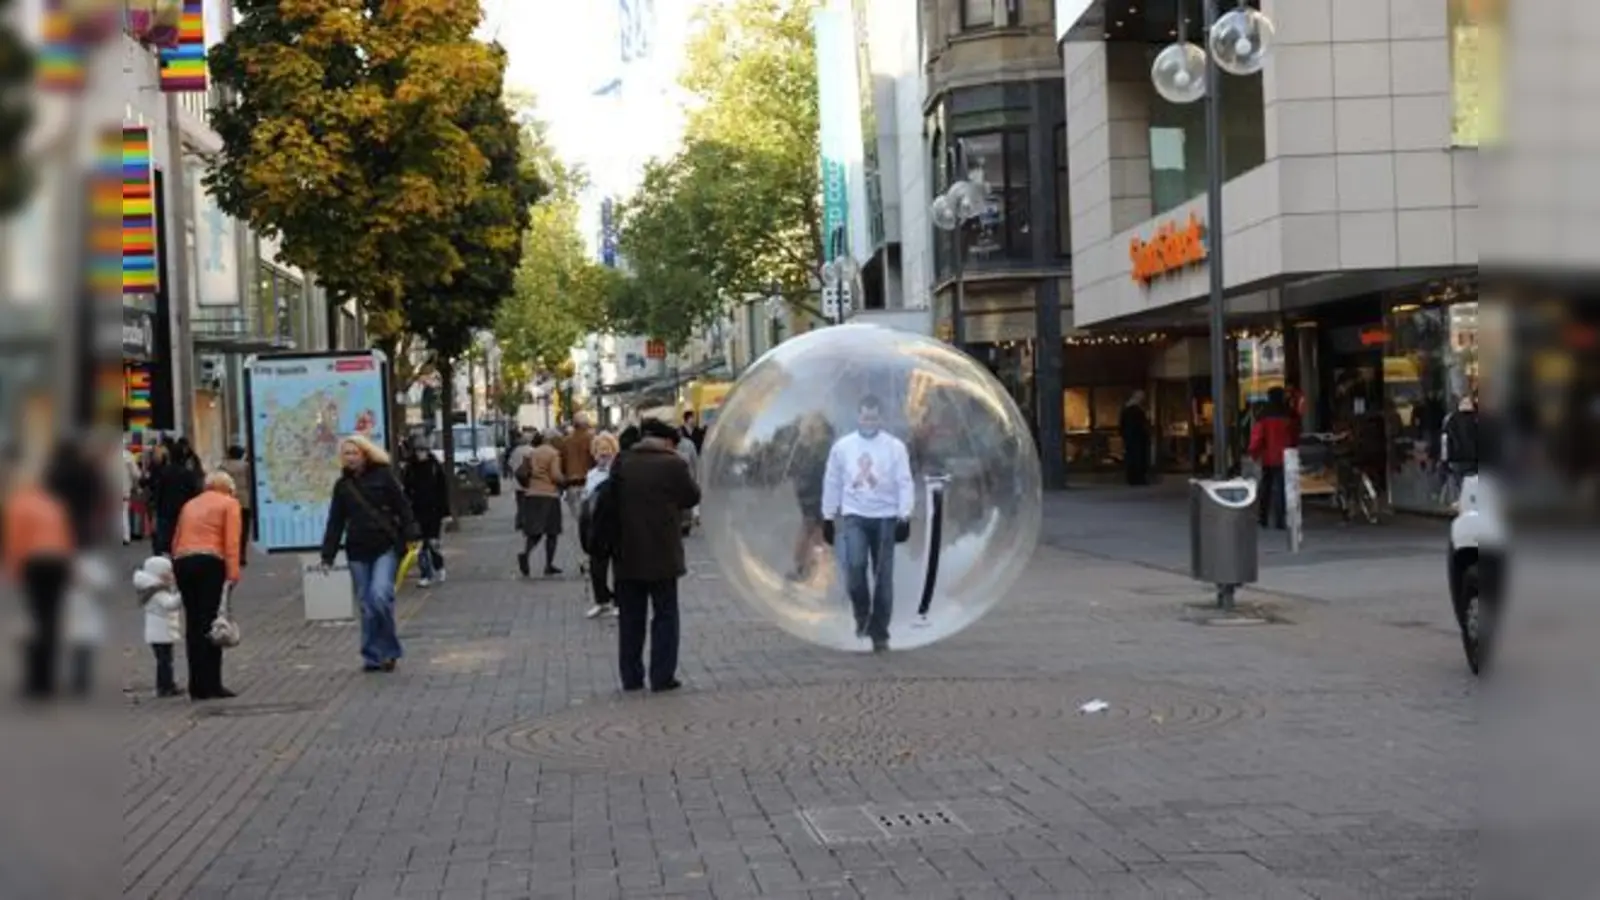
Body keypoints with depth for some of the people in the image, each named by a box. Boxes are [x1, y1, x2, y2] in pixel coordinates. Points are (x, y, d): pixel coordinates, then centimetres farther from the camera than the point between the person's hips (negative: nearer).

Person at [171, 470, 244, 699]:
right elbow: (232, 540, -4)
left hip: (181, 562, 5)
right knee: (210, 624, -5)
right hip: (209, 563, -5)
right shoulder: (229, 504, 11)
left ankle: (197, 687, 11)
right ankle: (211, 685, -7)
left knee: (192, 625, 9)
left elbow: (176, 540, 19)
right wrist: (233, 571, -11)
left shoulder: (190, 505, 26)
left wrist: (177, 573, 18)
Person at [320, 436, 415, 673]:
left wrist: (410, 539, -10)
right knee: (366, 605, 5)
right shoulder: (342, 485, 11)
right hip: (357, 552, 4)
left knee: (380, 594, -19)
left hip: (386, 548, -4)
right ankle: (372, 657, 12)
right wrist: (327, 555, 8)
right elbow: (335, 522, 12)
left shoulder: (383, 476, 0)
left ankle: (389, 650, -2)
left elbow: (403, 509, -2)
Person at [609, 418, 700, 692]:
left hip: (627, 555, 3)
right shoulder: (673, 464, -11)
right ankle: (662, 677, 4)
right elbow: (692, 497, 1)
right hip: (662, 555, -3)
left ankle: (631, 677, 13)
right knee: (665, 616, 7)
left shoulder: (621, 463, 0)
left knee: (630, 618, 11)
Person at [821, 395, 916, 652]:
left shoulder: (895, 446, 0)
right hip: (853, 516, 0)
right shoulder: (842, 446, 5)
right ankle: (863, 615, 6)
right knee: (854, 565, -19)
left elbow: (905, 483, -3)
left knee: (884, 576, 2)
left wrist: (905, 517, -11)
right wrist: (828, 518, 9)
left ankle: (879, 632, 11)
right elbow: (832, 482, 10)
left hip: (885, 517, 0)